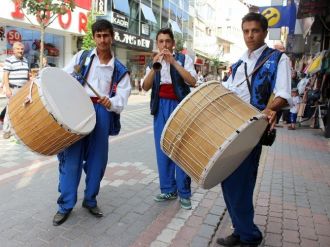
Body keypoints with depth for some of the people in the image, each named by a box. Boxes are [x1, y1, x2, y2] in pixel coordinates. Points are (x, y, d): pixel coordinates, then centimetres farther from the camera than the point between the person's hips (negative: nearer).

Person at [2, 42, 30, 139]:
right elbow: (5, 75, -10)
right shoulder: (9, 60, -6)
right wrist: (7, 89, -18)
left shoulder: (25, 60, 13)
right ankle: (6, 130, 0)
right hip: (13, 89, -6)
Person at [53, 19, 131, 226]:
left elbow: (121, 99, -1)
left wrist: (110, 103, -23)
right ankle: (66, 205, 15)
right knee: (71, 158, 0)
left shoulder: (120, 70, 10)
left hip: (102, 114, 1)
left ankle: (90, 200, 27)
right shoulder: (81, 57, 10)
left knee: (97, 159, 7)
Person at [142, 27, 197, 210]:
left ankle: (184, 193, 6)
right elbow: (145, 87, -1)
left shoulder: (183, 59, 4)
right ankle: (168, 190, 16)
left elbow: (192, 82, -12)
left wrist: (174, 62, -17)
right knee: (162, 149, 5)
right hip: (161, 107, 4)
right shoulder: (153, 63, 13)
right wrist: (155, 65, -14)